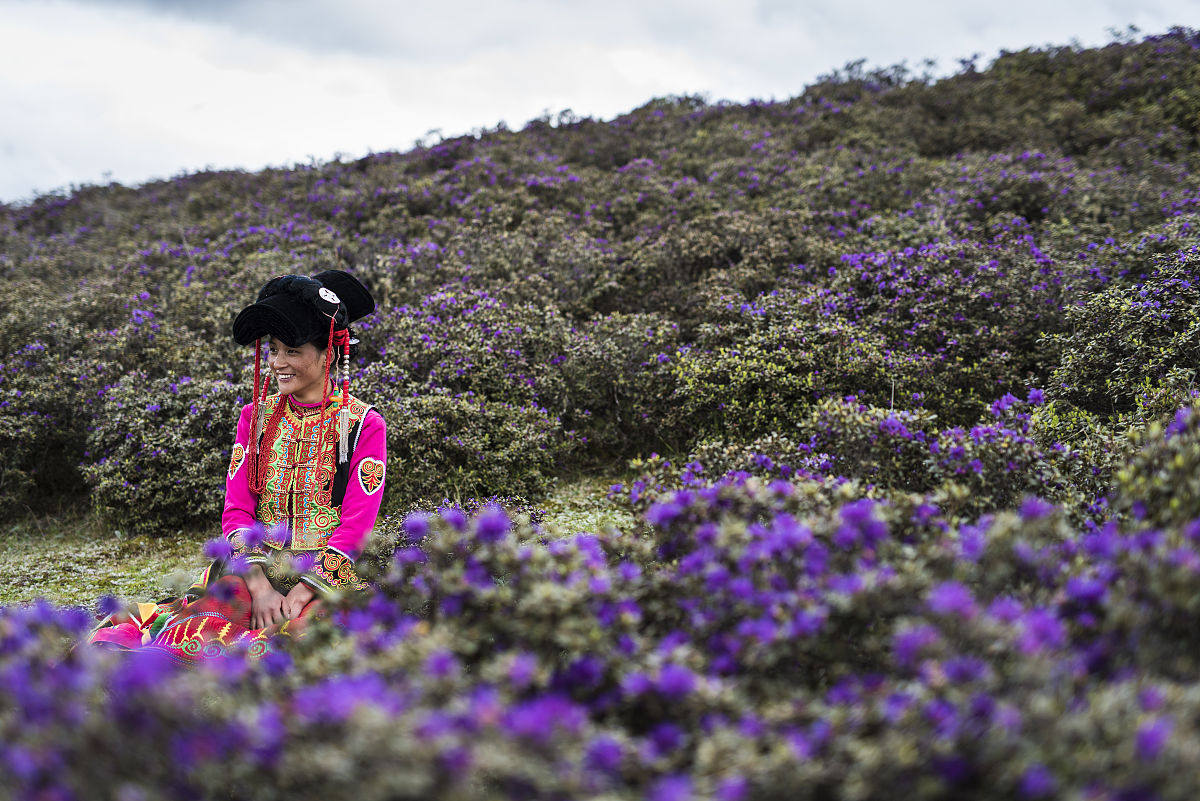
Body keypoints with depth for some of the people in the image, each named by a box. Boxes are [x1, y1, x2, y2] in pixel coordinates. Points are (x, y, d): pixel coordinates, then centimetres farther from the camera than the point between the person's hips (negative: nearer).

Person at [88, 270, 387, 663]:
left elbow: (356, 527, -6)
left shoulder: (364, 425, 0)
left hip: (329, 575, -4)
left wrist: (302, 593, -18)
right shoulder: (256, 417, 12)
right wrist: (260, 586, -11)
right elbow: (236, 511, 6)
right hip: (255, 568, 4)